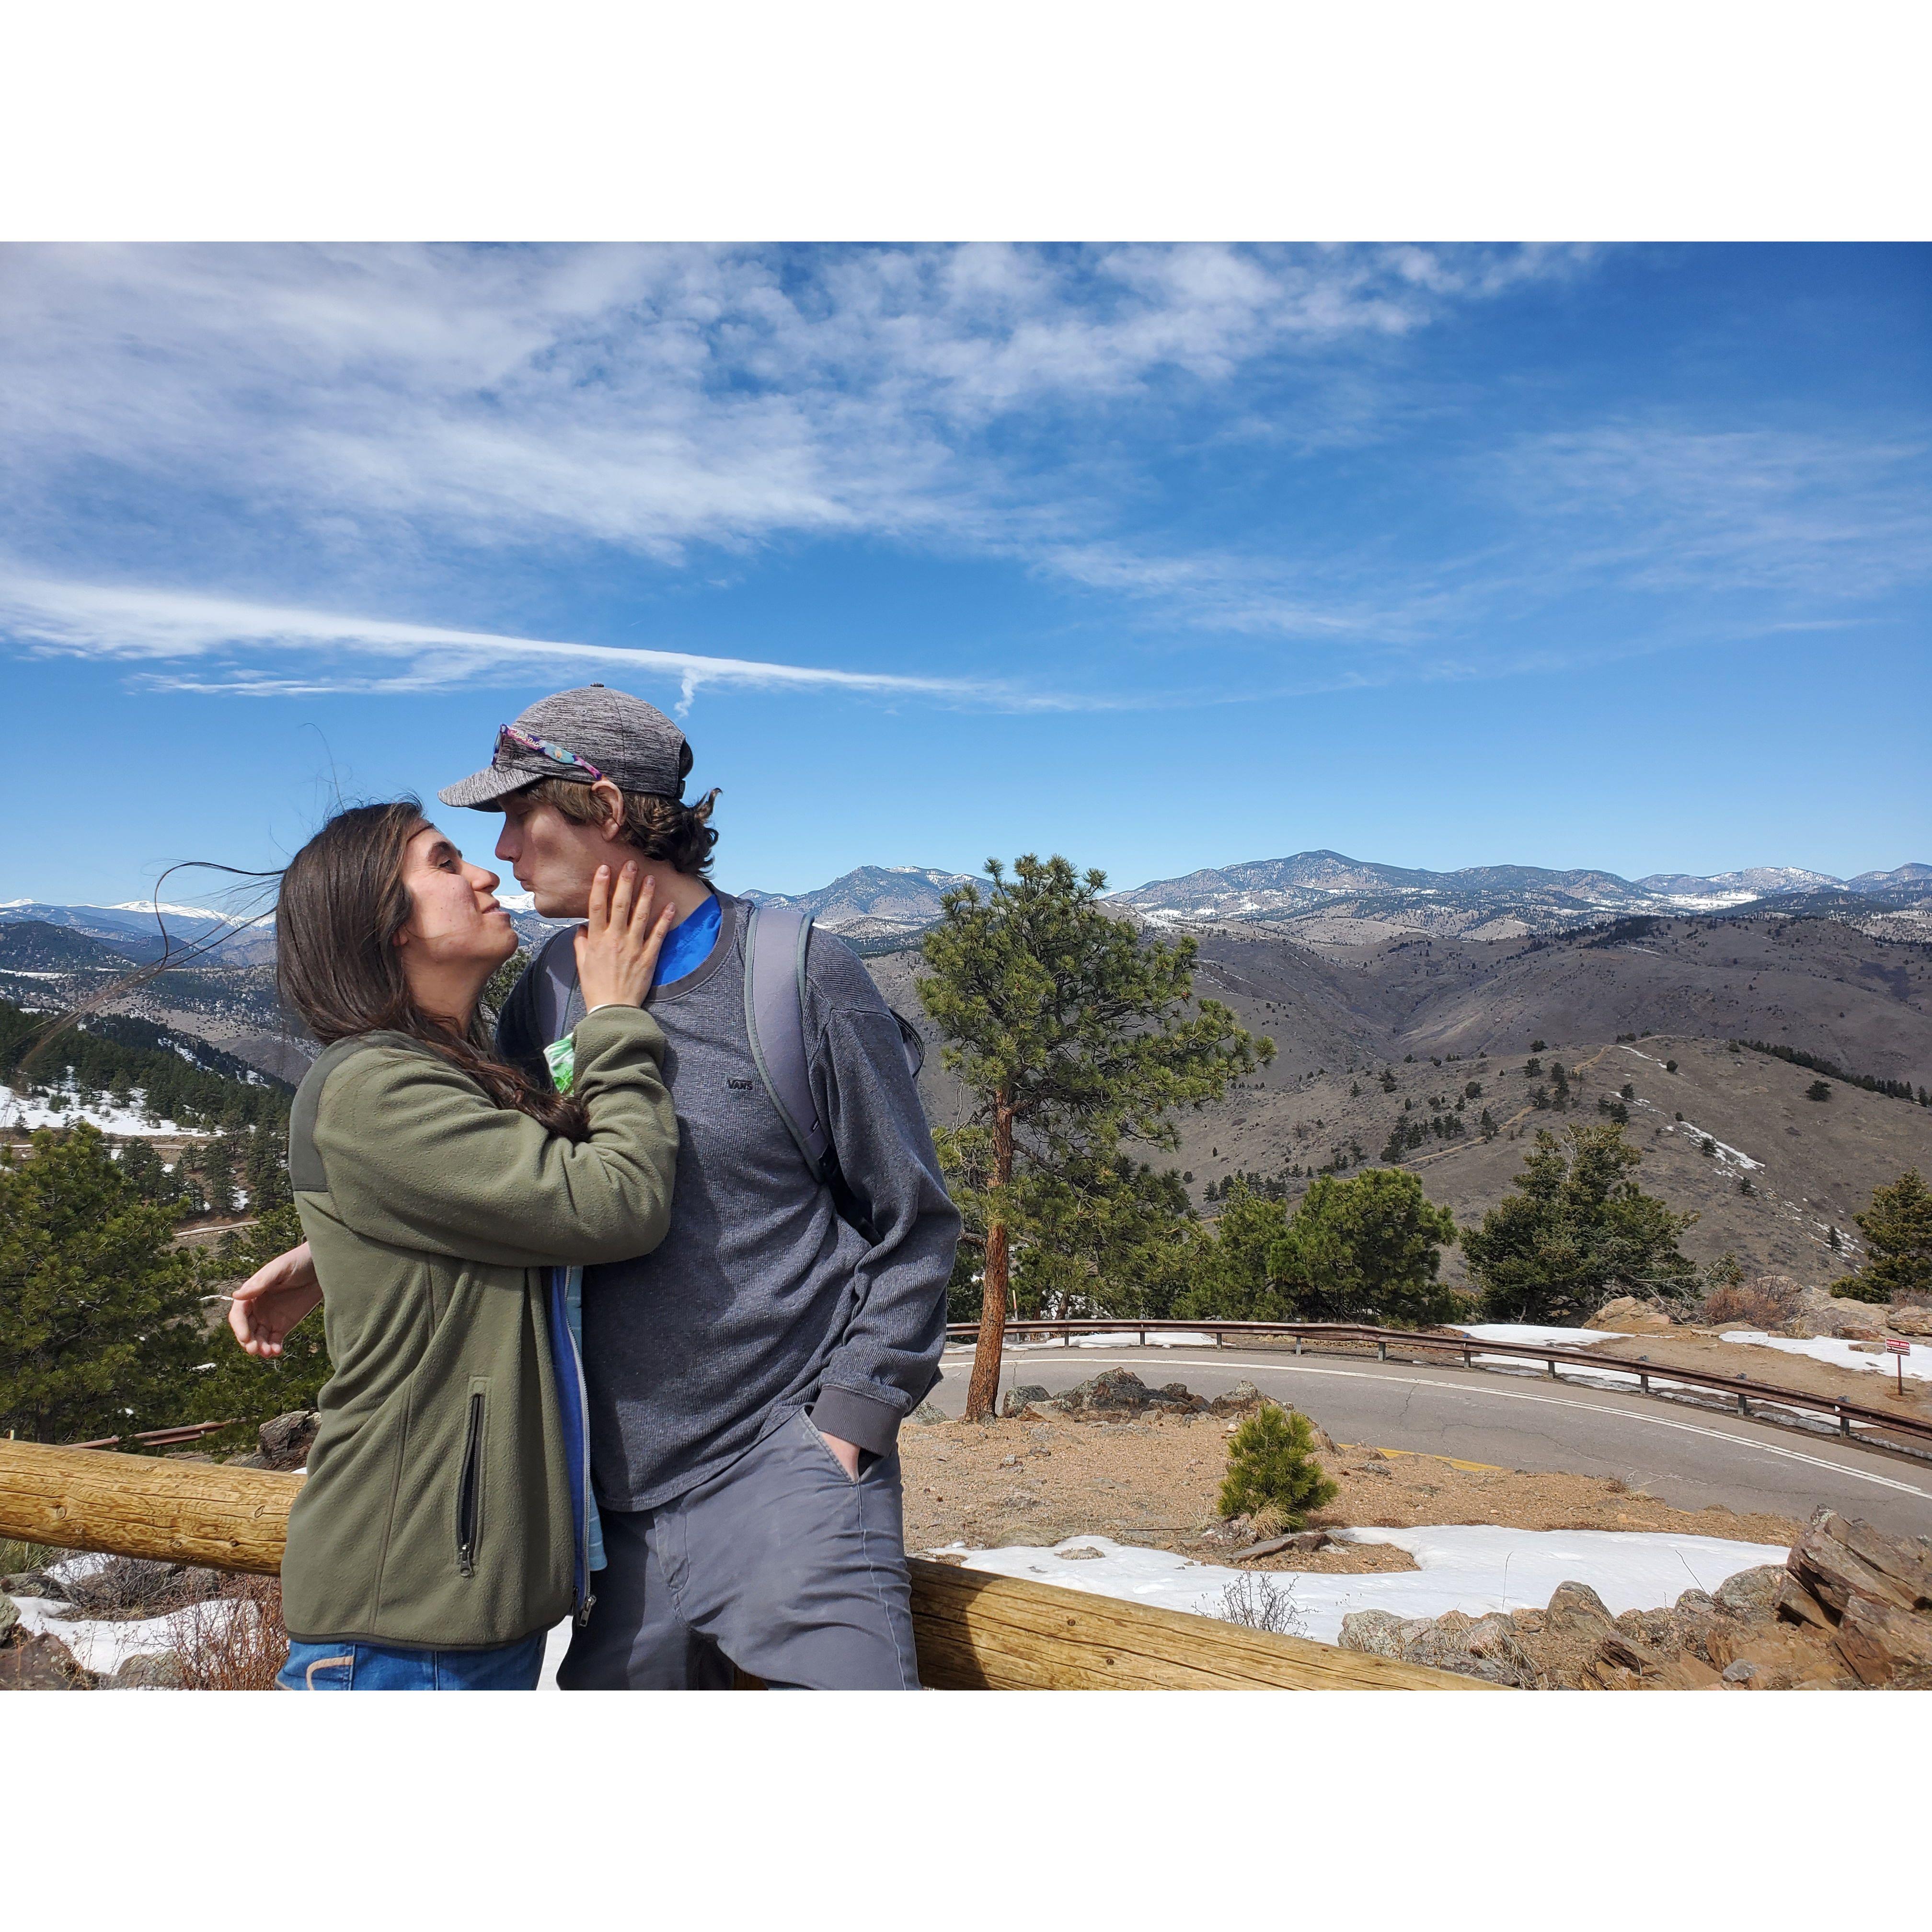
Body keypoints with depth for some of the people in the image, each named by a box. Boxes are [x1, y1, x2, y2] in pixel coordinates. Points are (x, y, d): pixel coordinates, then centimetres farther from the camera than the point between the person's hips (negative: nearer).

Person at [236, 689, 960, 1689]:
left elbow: (912, 1227, -3)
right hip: (623, 1493, 5)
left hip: (787, 1467, -5)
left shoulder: (801, 977, -9)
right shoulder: (556, 981, 5)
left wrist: (846, 1426, -10)